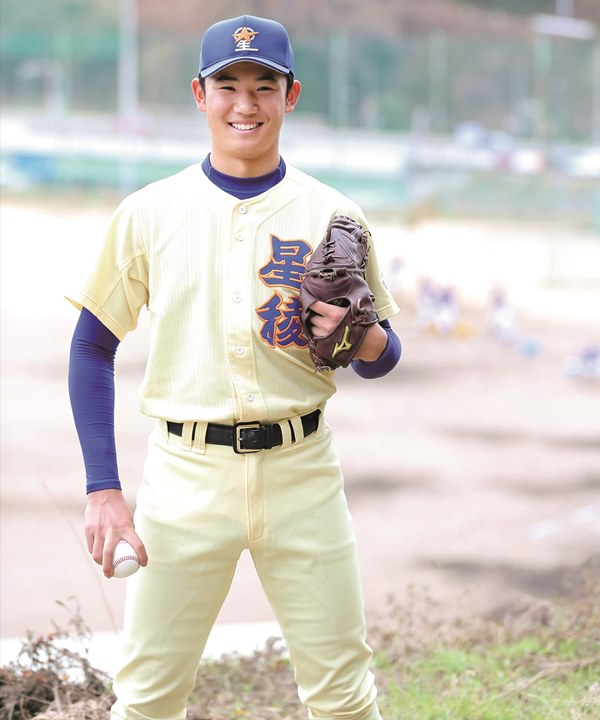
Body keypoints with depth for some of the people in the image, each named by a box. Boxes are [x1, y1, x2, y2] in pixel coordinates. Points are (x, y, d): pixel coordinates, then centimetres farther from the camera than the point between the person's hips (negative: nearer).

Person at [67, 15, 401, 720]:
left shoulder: (332, 216, 4)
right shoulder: (149, 213, 2)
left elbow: (384, 356, 11)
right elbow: (93, 347, 6)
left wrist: (367, 341, -14)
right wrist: (103, 489, -3)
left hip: (302, 473, 1)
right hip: (186, 474, 0)